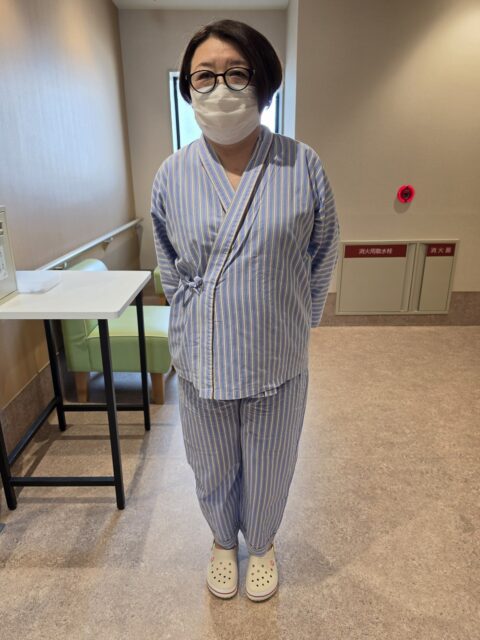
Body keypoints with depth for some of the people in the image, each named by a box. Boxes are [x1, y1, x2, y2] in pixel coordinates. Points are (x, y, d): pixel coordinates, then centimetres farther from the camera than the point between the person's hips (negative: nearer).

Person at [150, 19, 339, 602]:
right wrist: (196, 328, 7)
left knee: (269, 471, 21)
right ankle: (223, 541, 56)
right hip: (201, 362, 2)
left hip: (277, 363, -1)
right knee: (212, 470, 23)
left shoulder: (302, 166, -10)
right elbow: (170, 270, 7)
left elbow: (321, 260, 1)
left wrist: (291, 327, 6)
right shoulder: (172, 175, -5)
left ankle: (261, 543, 54)